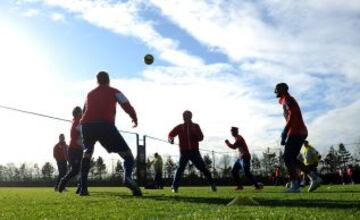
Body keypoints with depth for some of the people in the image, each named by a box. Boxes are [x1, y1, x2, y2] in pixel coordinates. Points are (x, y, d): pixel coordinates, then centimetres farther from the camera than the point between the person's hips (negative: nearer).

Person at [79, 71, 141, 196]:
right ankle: (128, 177, -28)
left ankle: (83, 187, 16)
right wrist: (135, 119, 24)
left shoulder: (90, 94, 31)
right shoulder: (114, 92, 18)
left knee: (87, 153, 26)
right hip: (105, 124, -4)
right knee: (127, 153, 1)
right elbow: (127, 106, 9)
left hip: (86, 124, 5)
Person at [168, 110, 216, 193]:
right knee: (180, 168, -12)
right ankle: (174, 186, -2)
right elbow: (171, 134, 4)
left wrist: (195, 131, -20)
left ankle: (212, 184, 13)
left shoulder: (196, 126, 5)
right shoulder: (179, 127, 3)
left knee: (203, 168, 2)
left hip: (194, 151, 1)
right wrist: (171, 139, -19)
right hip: (184, 152, -1)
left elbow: (201, 138, -3)